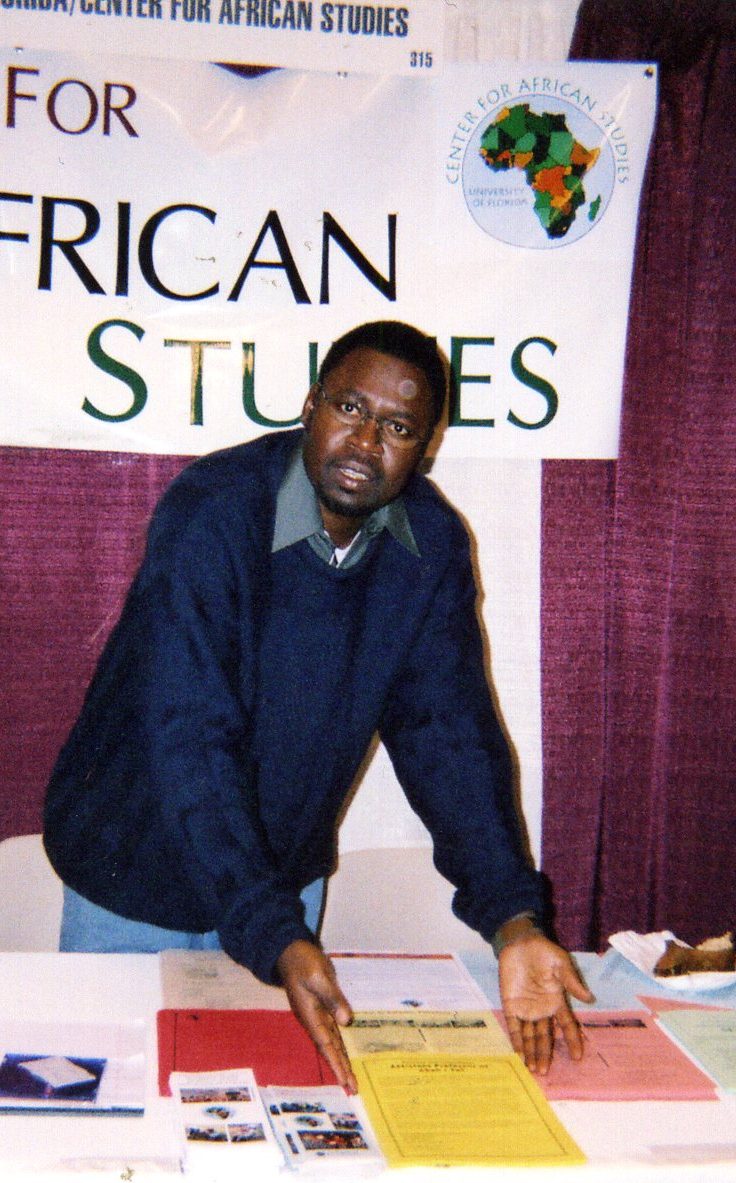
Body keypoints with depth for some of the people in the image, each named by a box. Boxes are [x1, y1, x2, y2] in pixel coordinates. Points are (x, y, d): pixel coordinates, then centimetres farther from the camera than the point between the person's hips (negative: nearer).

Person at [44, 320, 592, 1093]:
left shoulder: (432, 545, -11)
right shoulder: (211, 512, -27)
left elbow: (447, 732, -10)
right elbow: (191, 743, -32)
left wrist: (512, 920, -23)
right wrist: (279, 940, -41)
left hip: (286, 872, 4)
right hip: (136, 875, -4)